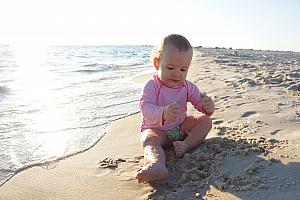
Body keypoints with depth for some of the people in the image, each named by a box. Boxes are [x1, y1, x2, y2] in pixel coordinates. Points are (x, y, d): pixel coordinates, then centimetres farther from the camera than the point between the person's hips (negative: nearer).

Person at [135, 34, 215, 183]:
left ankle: (186, 145, -27)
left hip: (181, 126, 5)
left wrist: (208, 106, -30)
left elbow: (200, 103, -2)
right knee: (149, 139, -35)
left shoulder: (188, 87, -3)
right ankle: (157, 163, -67)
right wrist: (163, 114, -53)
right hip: (156, 129, -5)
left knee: (205, 120, -7)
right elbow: (146, 109, -31)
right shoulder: (152, 86, -17)